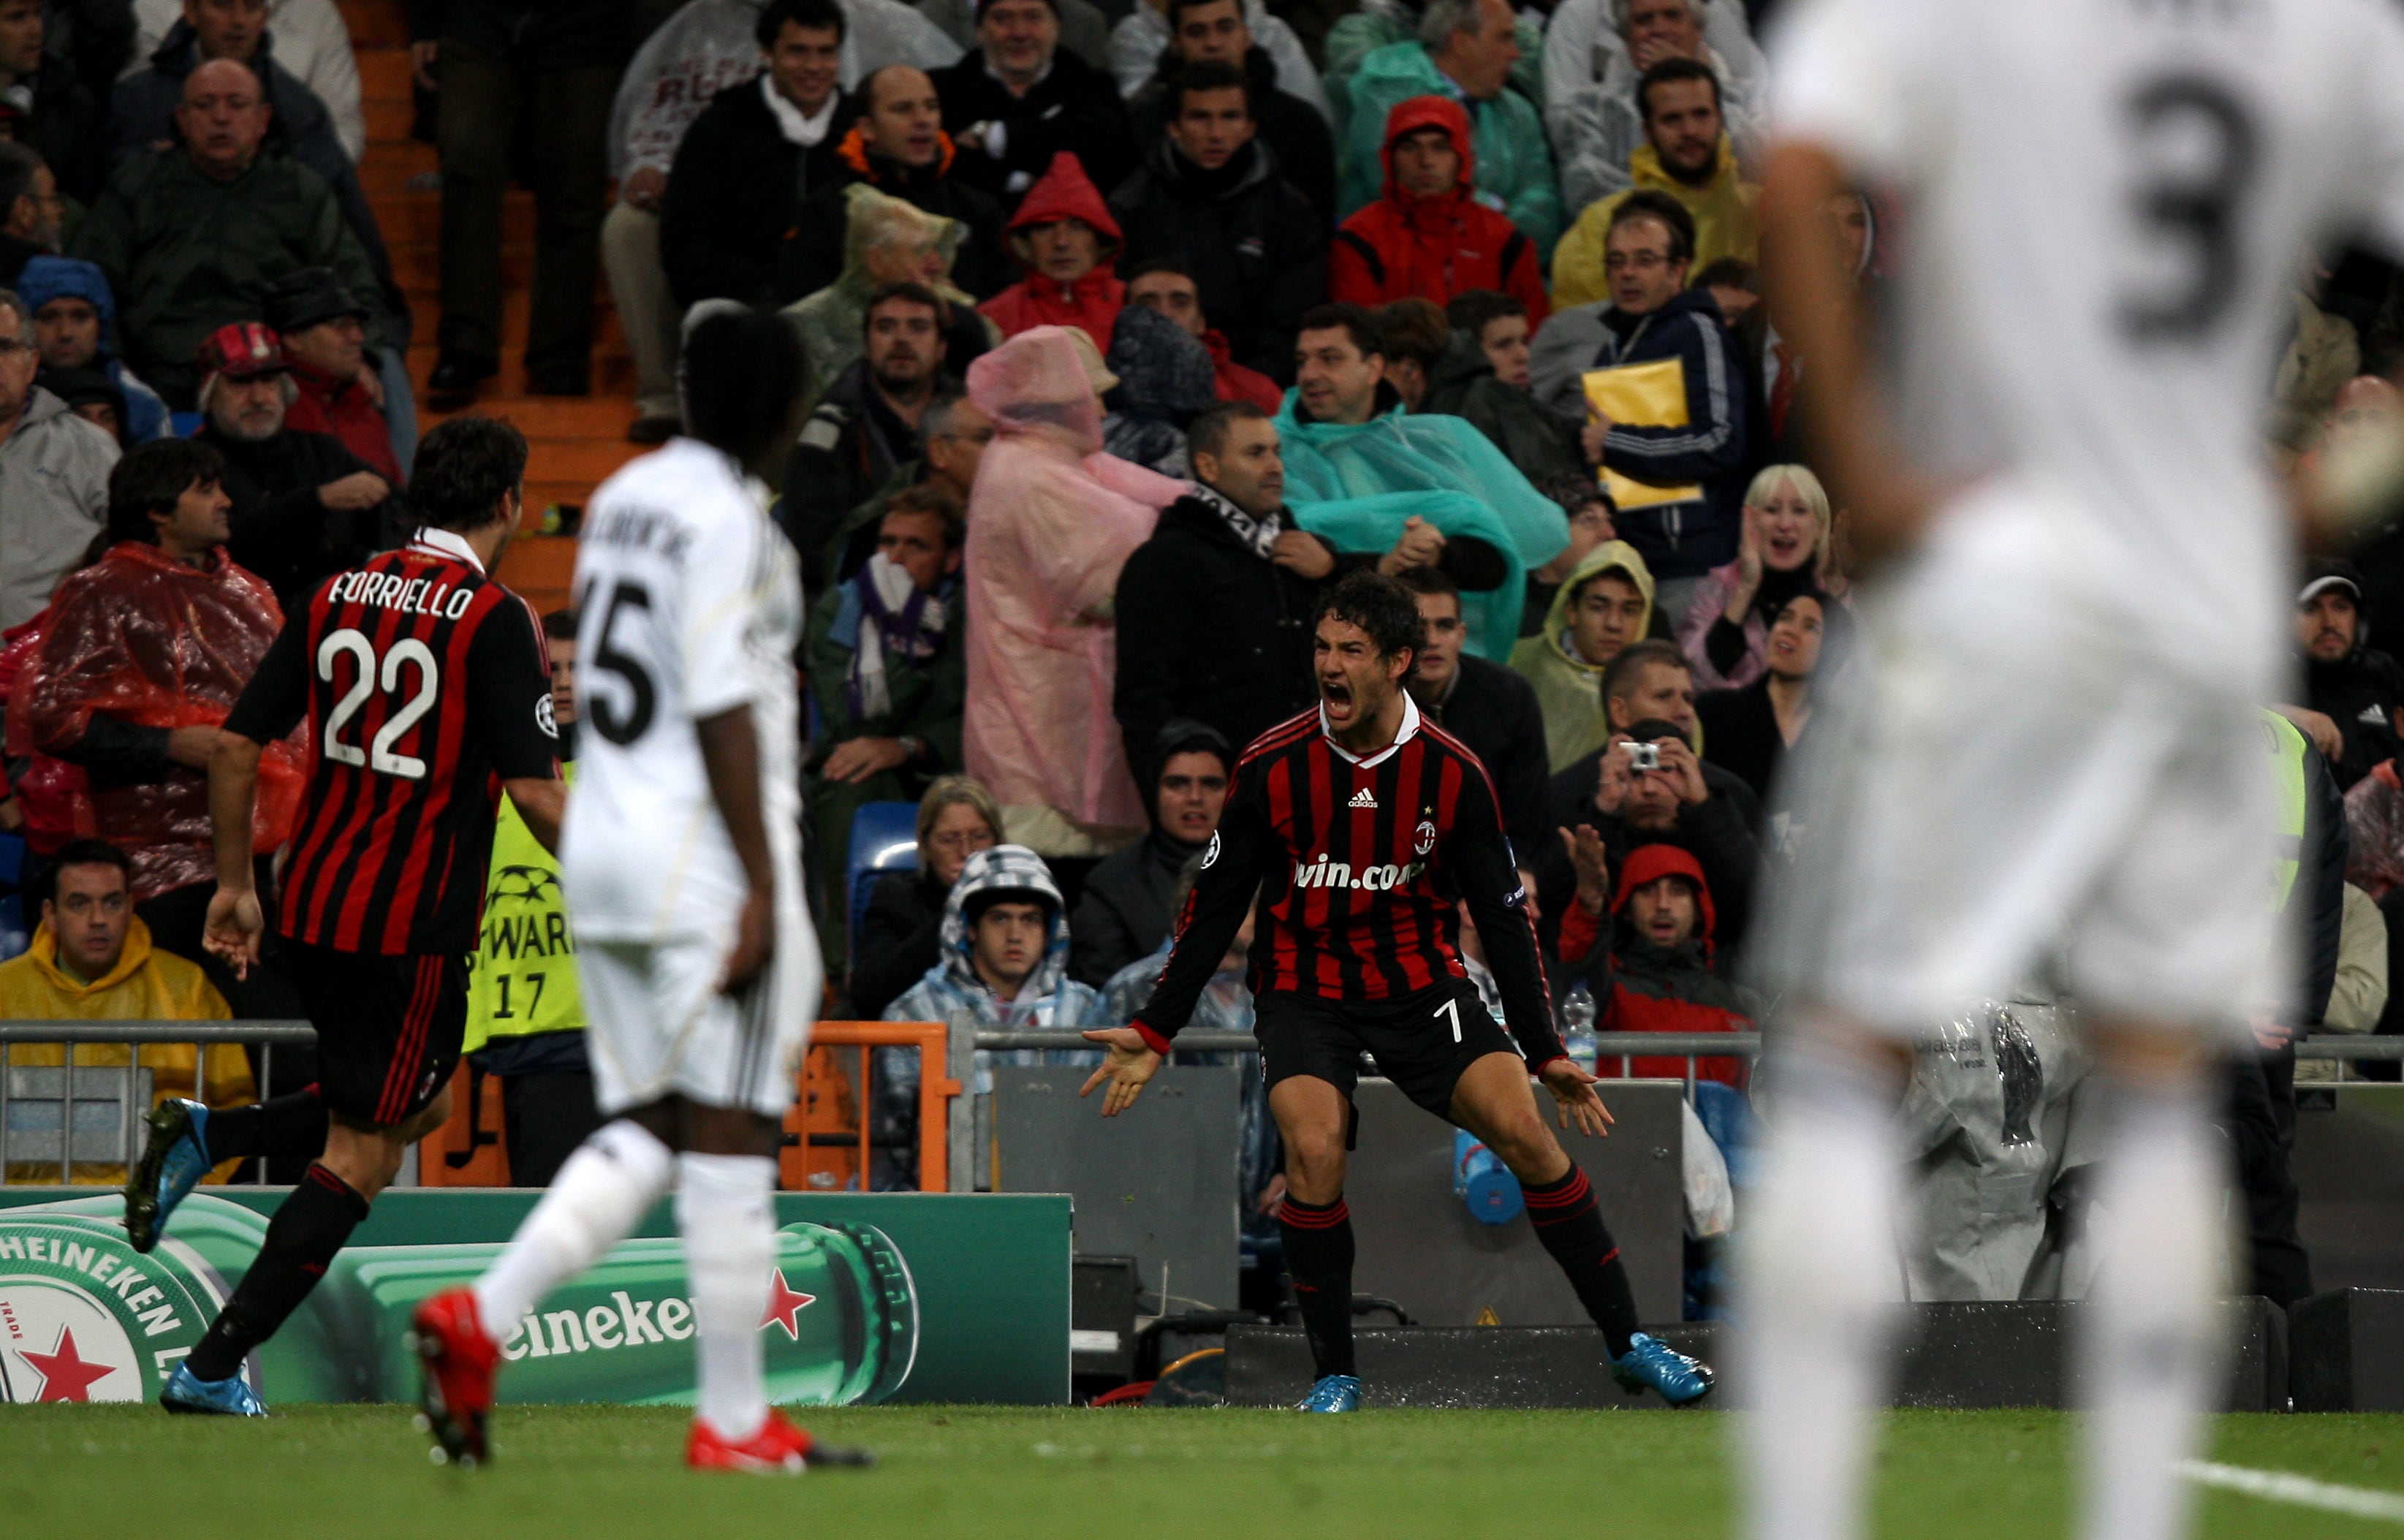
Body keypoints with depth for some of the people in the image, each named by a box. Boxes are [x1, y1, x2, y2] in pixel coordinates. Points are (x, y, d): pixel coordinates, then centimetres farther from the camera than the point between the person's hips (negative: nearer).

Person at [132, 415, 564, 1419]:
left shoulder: (336, 597, 7)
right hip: (411, 927, -7)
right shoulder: (493, 620, -11)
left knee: (420, 1099, 26)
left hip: (308, 911, 7)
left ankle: (205, 1136, 8)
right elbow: (533, 791, -15)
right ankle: (213, 1367, -6)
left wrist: (235, 884, 17)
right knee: (364, 1155, 1)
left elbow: (237, 745, 8)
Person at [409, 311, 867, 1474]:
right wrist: (762, 888, -18)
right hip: (705, 856, -9)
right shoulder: (726, 521, -13)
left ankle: (481, 1315, -7)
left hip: (602, 846, 9)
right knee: (731, 1136, -2)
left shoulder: (622, 499, 13)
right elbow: (722, 714, -18)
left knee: (645, 1133, 11)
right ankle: (732, 1422, 1)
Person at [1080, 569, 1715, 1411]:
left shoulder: (1453, 774, -9)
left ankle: (1625, 1339, 1)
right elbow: (1215, 905, 0)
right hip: (1303, 987, -1)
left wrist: (1545, 1053, 0)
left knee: (1523, 1131, -15)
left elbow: (1503, 916, 0)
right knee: (1316, 1151, -26)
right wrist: (1154, 1032, -1)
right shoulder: (1272, 766, -11)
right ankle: (1333, 1374, -9)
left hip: (1422, 983, 1)